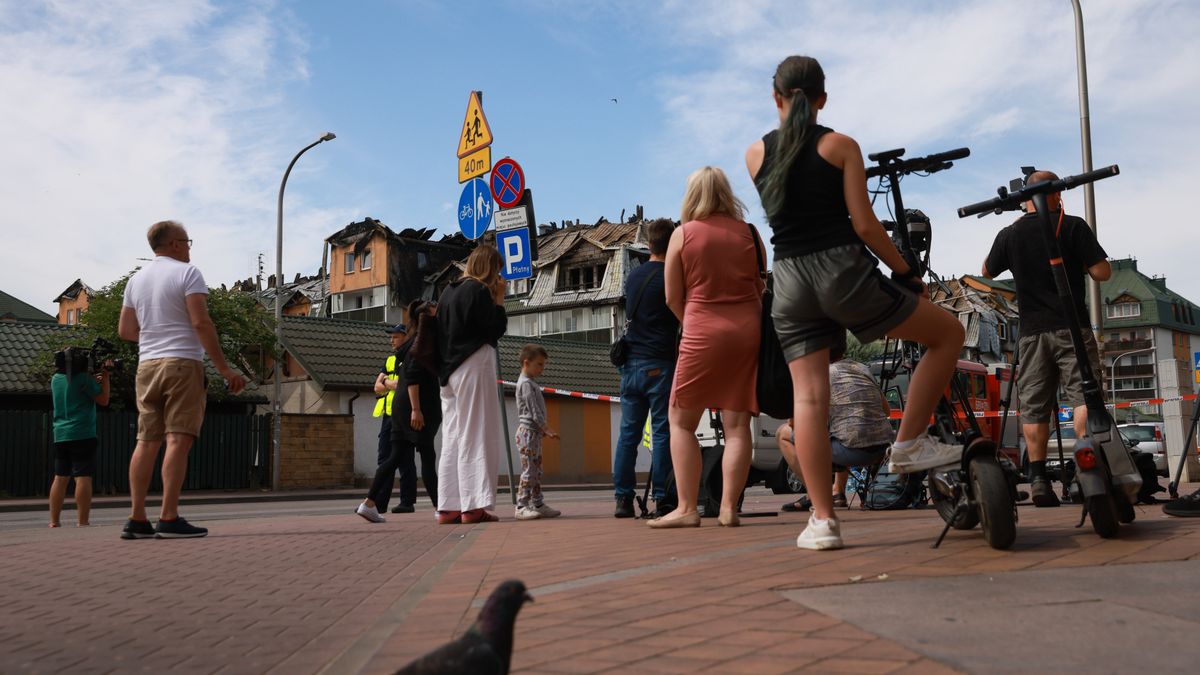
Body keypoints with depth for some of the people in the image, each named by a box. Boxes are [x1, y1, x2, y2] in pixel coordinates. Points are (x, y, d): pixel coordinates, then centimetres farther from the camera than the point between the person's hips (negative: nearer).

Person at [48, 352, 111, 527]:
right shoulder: (83, 377, -9)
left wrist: (93, 380, 17)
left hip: (60, 435, 7)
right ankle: (82, 521, -11)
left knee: (60, 477, 11)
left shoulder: (56, 379, 11)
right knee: (83, 477, -7)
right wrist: (105, 377, 5)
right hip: (82, 434, -7)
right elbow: (103, 400, -1)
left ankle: (54, 521, 11)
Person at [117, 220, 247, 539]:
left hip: (147, 365, 7)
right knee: (178, 440, -9)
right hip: (182, 363, -7)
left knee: (146, 440, 6)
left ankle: (137, 519, 5)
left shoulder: (136, 279, 16)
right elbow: (201, 322, -13)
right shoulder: (186, 272, -4)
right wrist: (225, 369, -13)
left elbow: (125, 330, 16)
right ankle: (169, 519, -12)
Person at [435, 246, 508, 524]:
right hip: (473, 368, -8)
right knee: (476, 436, -6)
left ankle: (448, 507, 9)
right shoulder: (479, 290, -9)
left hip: (449, 371, 8)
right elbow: (496, 329, -9)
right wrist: (499, 298, 0)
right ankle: (473, 506, -7)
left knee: (452, 438, 8)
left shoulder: (448, 291, 15)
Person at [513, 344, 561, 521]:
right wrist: (547, 429, -18)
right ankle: (521, 507, -9)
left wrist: (544, 430, 18)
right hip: (528, 431, -10)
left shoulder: (531, 383, 19)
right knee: (529, 470, -10)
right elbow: (534, 411, -17)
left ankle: (538, 505, 14)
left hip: (534, 432, 10)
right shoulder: (526, 383, -12)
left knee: (537, 471, 11)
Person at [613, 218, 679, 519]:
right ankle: (663, 500, -2)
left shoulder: (633, 276, 13)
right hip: (659, 364, -6)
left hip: (631, 364, 6)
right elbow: (681, 318, -3)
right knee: (662, 432, -3)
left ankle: (623, 498, 6)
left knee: (628, 432, 6)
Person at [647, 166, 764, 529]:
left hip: (704, 334, -3)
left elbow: (673, 298, 3)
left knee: (681, 421, 7)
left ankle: (686, 508, 1)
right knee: (738, 424, 5)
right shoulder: (750, 233, 6)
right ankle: (728, 508, 2)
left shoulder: (682, 234, -1)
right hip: (749, 331, 3)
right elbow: (761, 288, 15)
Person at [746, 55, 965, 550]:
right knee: (948, 333, 14)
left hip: (789, 281, 4)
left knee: (808, 397, 3)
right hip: (844, 271, -4)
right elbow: (865, 226, -6)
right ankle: (908, 443, 11)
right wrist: (908, 273, 5)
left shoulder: (756, 155, 8)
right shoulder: (840, 146, -1)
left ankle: (822, 519, 0)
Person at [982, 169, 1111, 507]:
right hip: (1071, 327, -3)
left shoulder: (1009, 234, 5)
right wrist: (1078, 262, 13)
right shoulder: (1073, 226, -3)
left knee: (1034, 407, 2)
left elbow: (988, 271, 23)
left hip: (1031, 331, 3)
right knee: (1084, 394, -1)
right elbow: (1102, 272, -7)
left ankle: (1038, 478, -2)